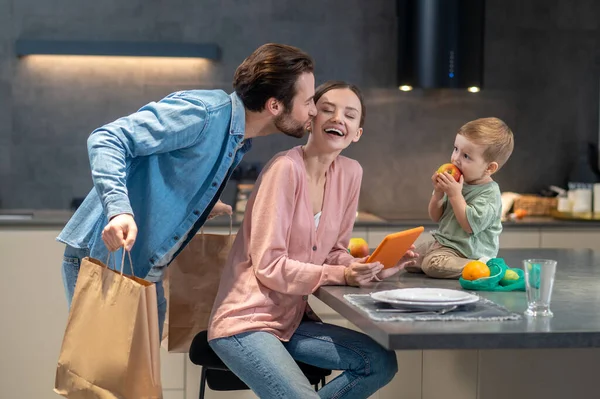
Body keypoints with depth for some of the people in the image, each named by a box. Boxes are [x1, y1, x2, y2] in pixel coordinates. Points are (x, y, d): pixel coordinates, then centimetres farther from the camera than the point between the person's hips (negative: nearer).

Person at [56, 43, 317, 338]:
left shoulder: (239, 143, 10)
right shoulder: (200, 113, -19)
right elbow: (107, 140, -25)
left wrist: (201, 205, 7)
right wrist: (119, 209, -39)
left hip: (146, 275, 9)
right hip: (105, 255, -9)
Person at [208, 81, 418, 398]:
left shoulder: (350, 173, 3)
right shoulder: (286, 168, -18)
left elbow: (335, 253, 9)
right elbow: (268, 266, -20)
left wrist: (374, 267, -10)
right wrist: (342, 275, -24)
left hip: (291, 320, 8)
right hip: (246, 323, -8)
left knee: (382, 363, -2)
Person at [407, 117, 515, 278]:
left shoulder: (490, 194, -17)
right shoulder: (459, 183, 6)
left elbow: (470, 225, -28)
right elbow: (436, 217, 10)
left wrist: (455, 195, -26)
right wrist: (438, 193, -9)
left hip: (467, 251, -9)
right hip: (441, 241, 9)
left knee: (433, 264, -31)